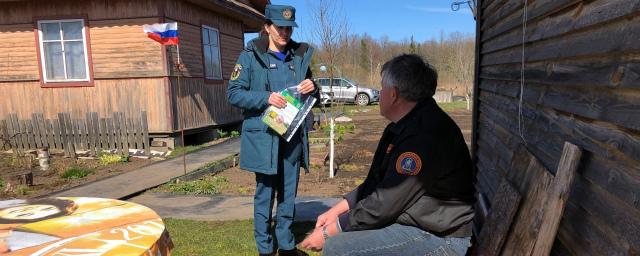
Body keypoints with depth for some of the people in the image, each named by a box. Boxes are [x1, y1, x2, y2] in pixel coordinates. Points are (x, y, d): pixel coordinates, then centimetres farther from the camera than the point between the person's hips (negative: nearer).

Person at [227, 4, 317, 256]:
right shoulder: (251, 56, -3)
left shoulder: (300, 55, 9)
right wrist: (265, 98, -20)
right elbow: (233, 93, -6)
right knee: (265, 194, 6)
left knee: (288, 194, 13)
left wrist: (312, 89, -8)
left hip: (293, 137, 4)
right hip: (263, 137, -4)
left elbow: (312, 96, 16)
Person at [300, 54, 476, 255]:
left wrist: (328, 232, -13)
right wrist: (337, 210, 5)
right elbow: (375, 181, 14)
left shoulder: (423, 134, -25)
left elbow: (384, 204, -23)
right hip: (415, 221, 10)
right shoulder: (403, 127, 11)